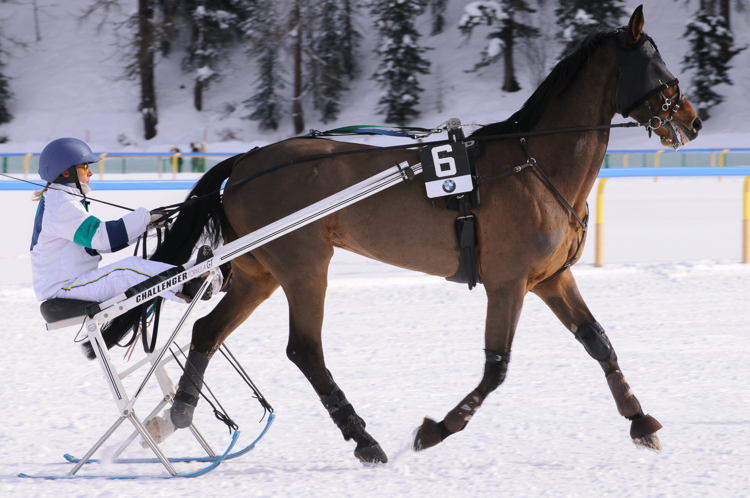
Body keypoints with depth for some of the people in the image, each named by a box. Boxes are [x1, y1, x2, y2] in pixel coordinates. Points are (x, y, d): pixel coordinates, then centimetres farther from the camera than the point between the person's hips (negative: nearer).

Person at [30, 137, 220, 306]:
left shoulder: (62, 201, 20)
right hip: (61, 288, -11)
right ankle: (187, 288, -35)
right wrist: (143, 219, -21)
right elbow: (98, 236, -25)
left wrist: (142, 225, 9)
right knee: (128, 269, -27)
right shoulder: (60, 205, -16)